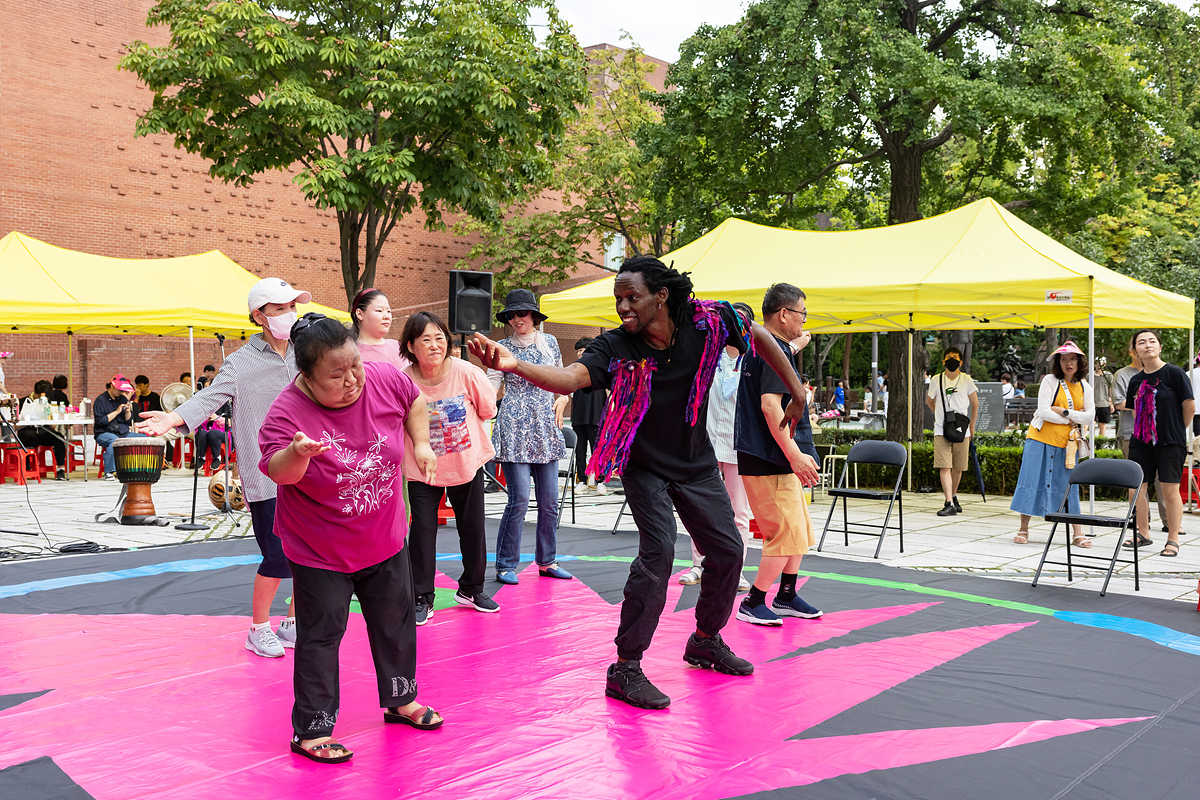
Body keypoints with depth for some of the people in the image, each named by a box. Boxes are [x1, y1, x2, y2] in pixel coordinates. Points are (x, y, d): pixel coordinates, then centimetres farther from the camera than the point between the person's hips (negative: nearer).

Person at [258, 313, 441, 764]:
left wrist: (421, 443, 0)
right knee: (320, 637, 3)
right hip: (321, 553, -5)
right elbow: (278, 472, -38)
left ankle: (400, 700, 42)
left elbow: (415, 401, 9)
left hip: (385, 541, 5)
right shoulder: (288, 411, -25)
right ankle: (311, 731, 17)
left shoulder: (384, 380, -13)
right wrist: (297, 452, -58)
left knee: (396, 623, 20)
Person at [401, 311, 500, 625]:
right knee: (422, 529, -3)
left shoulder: (466, 372, -18)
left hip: (468, 464, 1)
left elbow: (488, 410, -2)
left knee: (473, 528, 11)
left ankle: (471, 588, 32)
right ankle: (422, 599, 11)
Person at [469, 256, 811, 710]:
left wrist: (797, 393, 0)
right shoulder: (616, 347, -24)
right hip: (644, 466, -4)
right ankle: (625, 669, -11)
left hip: (697, 463, 4)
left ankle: (706, 640, 36)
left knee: (727, 550, 11)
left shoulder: (707, 321, -18)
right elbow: (569, 378, -41)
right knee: (658, 551, -20)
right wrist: (515, 365, -59)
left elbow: (759, 336, -1)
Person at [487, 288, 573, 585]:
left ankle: (547, 561, 19)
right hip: (514, 428, -4)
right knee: (519, 499, -9)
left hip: (545, 428, 4)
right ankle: (506, 565, 2)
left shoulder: (549, 343, 11)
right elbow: (492, 385, -4)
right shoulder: (502, 348, 2)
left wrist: (562, 399, 3)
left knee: (549, 500, 6)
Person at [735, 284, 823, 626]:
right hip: (767, 460, -11)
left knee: (800, 528, 16)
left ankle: (786, 597, 26)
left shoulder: (758, 347, 16)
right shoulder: (777, 351, -15)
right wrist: (794, 455, -26)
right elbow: (770, 405, -25)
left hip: (776, 458, 11)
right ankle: (752, 603, 2)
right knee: (788, 533, -6)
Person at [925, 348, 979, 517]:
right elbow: (929, 401, 20)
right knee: (944, 467, -12)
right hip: (941, 431, 0)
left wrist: (972, 426, 9)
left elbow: (975, 404, 10)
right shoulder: (936, 381, 4)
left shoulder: (966, 380, 2)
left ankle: (954, 496, 32)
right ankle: (950, 504, -16)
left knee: (958, 468, 8)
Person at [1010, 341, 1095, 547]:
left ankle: (1077, 533, 8)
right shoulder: (1050, 381, -3)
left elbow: (1090, 416, -1)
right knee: (1032, 483, 0)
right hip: (1041, 440, -3)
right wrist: (1070, 421, -7)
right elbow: (1044, 412, -12)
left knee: (1069, 486, 4)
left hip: (1066, 445, 3)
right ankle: (1023, 529, 8)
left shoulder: (1085, 387, 10)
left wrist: (1065, 412, -11)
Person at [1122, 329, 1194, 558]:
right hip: (1141, 442, 5)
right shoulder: (1136, 380, 9)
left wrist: (1177, 431, 6)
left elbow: (1189, 407, -4)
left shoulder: (1174, 373, -7)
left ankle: (1173, 539, 7)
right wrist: (1141, 430, 13)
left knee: (1169, 490, -4)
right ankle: (1143, 533, 21)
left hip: (1171, 444, -5)